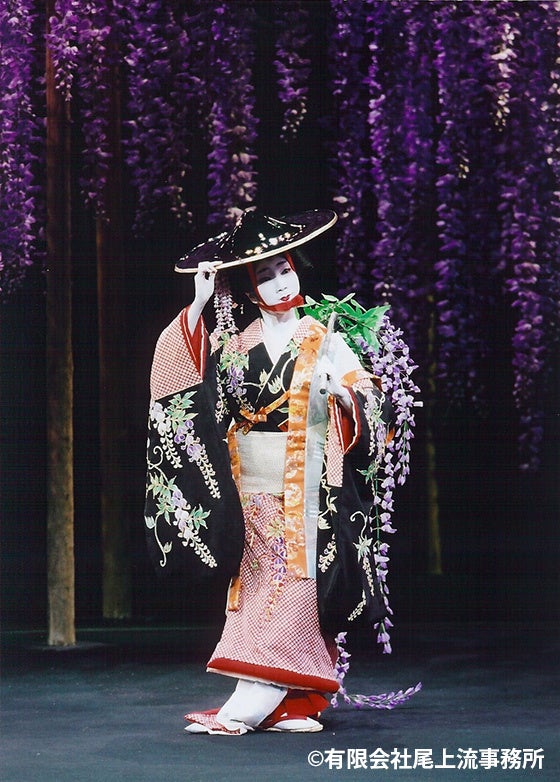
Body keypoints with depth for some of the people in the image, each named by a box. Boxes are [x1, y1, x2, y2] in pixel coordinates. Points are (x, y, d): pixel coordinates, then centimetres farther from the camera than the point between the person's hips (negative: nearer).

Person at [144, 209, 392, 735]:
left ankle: (244, 708, -16)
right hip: (252, 485, 3)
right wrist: (200, 302, -10)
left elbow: (368, 398, 0)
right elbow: (180, 366, -4)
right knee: (259, 583, -2)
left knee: (290, 584, -10)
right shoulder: (236, 346, 10)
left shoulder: (324, 342, 5)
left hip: (306, 486, -3)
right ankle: (293, 708, 1)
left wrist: (342, 390, -21)